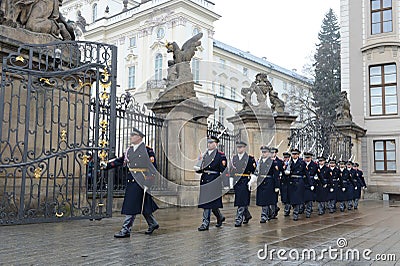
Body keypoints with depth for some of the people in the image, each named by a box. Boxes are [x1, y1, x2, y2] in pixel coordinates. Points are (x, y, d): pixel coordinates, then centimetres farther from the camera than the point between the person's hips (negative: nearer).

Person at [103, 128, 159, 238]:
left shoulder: (147, 150, -7)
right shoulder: (129, 150, 12)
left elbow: (153, 167, -6)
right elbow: (120, 161, 12)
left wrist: (152, 182, -8)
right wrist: (106, 165, 3)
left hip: (140, 181, -7)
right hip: (131, 180, 7)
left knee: (132, 206, -7)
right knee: (142, 206, 15)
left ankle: (126, 230, 0)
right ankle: (153, 224, 32)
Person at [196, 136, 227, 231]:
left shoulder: (220, 155, -5)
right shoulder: (205, 155, 15)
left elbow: (223, 170, -7)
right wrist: (198, 170, 0)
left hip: (213, 181, -7)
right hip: (204, 180, 7)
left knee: (208, 202, -8)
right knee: (212, 202, 14)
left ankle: (205, 223, -2)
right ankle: (220, 217, 34)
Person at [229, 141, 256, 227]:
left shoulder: (250, 158, -4)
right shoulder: (234, 158, 12)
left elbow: (254, 171, -4)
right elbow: (231, 170, 17)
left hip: (245, 182, -6)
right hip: (236, 182, 6)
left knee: (242, 201, -8)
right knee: (239, 201, 13)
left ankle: (239, 220, -4)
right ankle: (247, 215, 32)